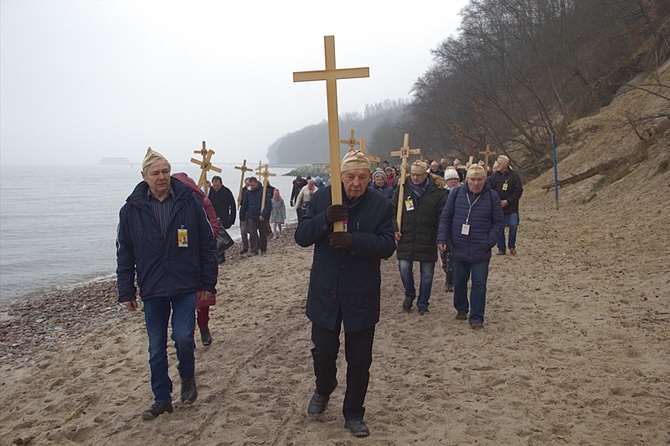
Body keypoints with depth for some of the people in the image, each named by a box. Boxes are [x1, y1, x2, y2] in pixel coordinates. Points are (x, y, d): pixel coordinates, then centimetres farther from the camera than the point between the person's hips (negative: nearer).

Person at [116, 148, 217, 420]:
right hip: (152, 288, 2)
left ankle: (188, 378, 22)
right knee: (156, 348, 9)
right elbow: (125, 254, 6)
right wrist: (126, 291, 4)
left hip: (185, 287, -2)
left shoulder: (189, 201, -4)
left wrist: (208, 283, -1)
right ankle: (162, 399, 25)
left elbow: (207, 244, 0)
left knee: (183, 337, -9)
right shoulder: (132, 209, 0)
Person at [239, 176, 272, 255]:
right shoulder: (247, 193, 5)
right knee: (252, 234, -9)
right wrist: (242, 218, 14)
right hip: (251, 217, 2)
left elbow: (269, 204, -11)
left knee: (263, 235, 9)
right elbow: (244, 206, 13)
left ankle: (263, 250, 25)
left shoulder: (265, 191, -6)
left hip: (262, 218, -2)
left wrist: (264, 215, -20)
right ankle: (254, 251, -7)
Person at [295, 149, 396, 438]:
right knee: (323, 351, 8)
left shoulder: (380, 206, -5)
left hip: (362, 296, -1)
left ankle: (353, 414, 27)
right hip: (325, 293, 1)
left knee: (359, 359, 8)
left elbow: (387, 246, -12)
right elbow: (301, 236, -4)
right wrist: (324, 219, -22)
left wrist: (354, 240, -28)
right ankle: (324, 390, 41)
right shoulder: (322, 199, 0)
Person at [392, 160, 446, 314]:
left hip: (428, 239, -1)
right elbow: (392, 210, 10)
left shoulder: (437, 192, -4)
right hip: (406, 238, 1)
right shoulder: (402, 189, 2)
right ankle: (409, 296, 24)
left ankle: (423, 303, 25)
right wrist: (394, 229, -1)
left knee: (427, 273, 8)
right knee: (404, 268, -3)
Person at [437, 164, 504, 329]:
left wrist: (489, 241, -9)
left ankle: (476, 317, 14)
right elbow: (445, 217, 3)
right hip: (459, 248, 2)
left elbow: (498, 222, 1)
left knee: (479, 284, 3)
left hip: (481, 252, -2)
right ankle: (461, 309, 37)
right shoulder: (456, 193, -2)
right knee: (459, 282, 16)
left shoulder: (492, 196, -5)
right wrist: (442, 238, -7)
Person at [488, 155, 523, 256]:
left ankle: (512, 246, 15)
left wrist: (508, 201, -12)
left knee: (513, 226, -6)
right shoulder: (494, 176, 3)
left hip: (511, 207, -2)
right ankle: (501, 248, 15)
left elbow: (518, 191, -4)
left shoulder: (514, 176, -2)